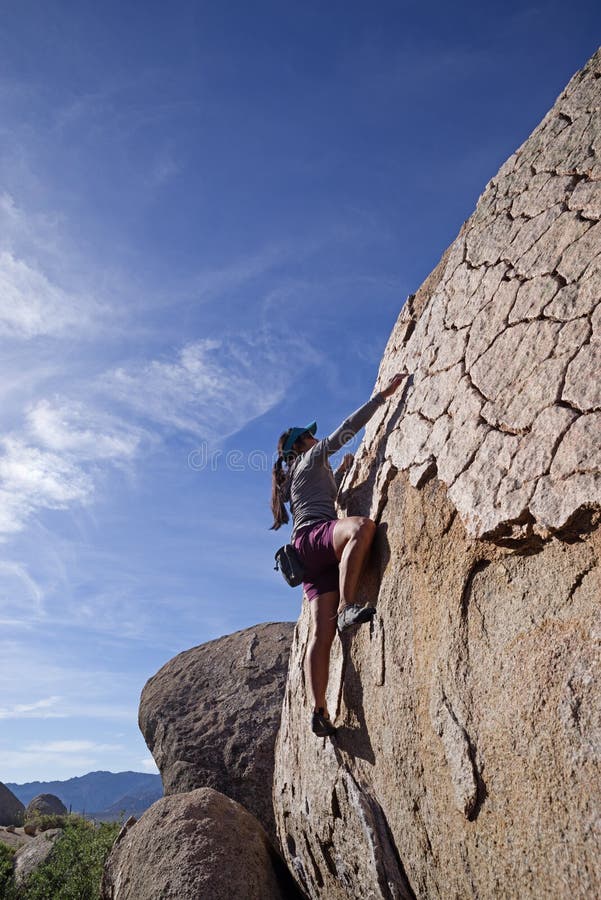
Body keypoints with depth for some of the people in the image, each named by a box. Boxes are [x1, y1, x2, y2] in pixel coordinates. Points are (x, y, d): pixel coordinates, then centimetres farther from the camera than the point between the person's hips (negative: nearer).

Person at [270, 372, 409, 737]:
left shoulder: (298, 476, 34)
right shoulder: (311, 457, 11)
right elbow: (347, 429, 2)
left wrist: (342, 471, 45)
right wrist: (383, 395, 2)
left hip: (314, 557, 9)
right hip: (313, 535, -9)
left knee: (322, 631, -4)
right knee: (362, 526, -37)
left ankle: (320, 711, -10)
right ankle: (347, 608, -39)